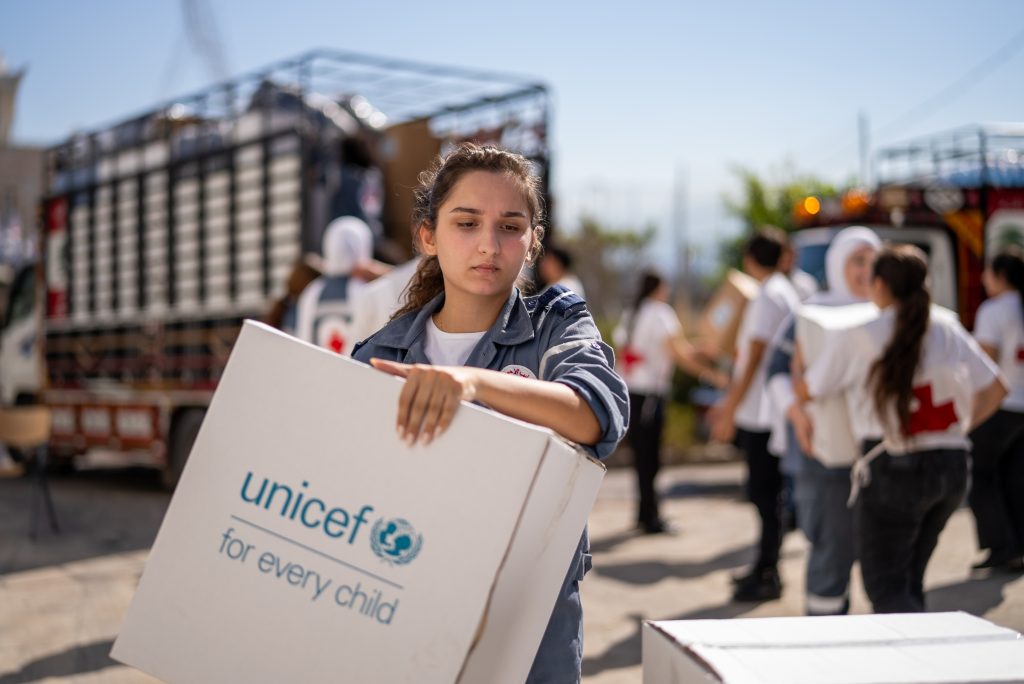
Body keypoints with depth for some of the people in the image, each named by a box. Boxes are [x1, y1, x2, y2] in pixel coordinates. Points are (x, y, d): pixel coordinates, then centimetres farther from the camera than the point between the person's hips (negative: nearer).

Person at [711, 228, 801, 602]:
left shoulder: (768, 297, -13)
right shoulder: (787, 294, 16)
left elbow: (754, 359, -17)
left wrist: (730, 409, -15)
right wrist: (730, 401, 26)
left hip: (762, 413, -10)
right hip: (766, 411, 10)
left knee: (765, 491, -5)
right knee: (766, 490, 16)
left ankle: (767, 577, -1)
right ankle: (765, 568, 25)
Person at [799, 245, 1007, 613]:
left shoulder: (859, 337, -9)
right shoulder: (946, 325, 4)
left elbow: (805, 390, 0)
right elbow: (995, 389, 7)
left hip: (898, 470, -5)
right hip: (953, 467, 6)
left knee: (885, 587, 3)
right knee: (908, 580, 19)